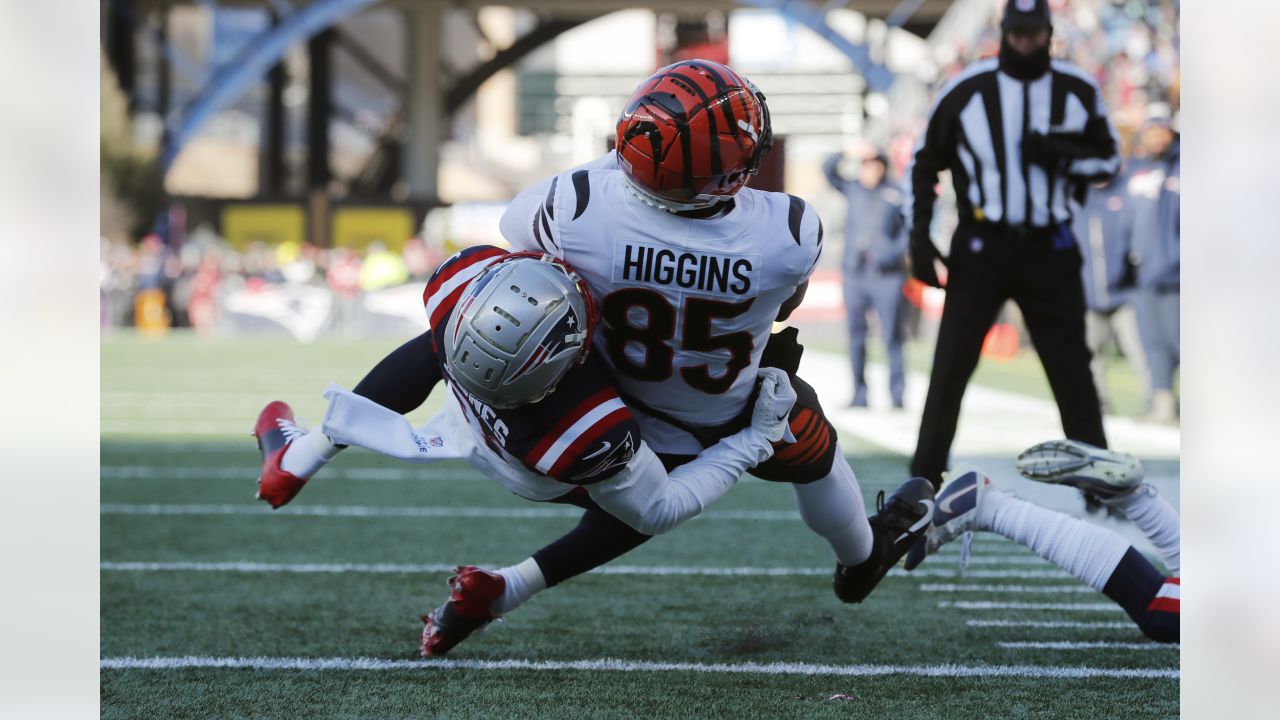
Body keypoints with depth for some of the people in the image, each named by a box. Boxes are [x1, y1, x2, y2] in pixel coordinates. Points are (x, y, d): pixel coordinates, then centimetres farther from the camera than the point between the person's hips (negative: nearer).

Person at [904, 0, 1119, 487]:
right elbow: (925, 163, 5)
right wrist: (919, 236, -3)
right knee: (950, 368, -3)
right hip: (979, 250, -1)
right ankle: (924, 479, 5)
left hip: (1049, 251, 1)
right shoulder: (966, 90, -3)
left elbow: (1108, 159, 11)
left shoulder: (1078, 91, 3)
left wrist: (1062, 156, -11)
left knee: (1072, 370, 4)